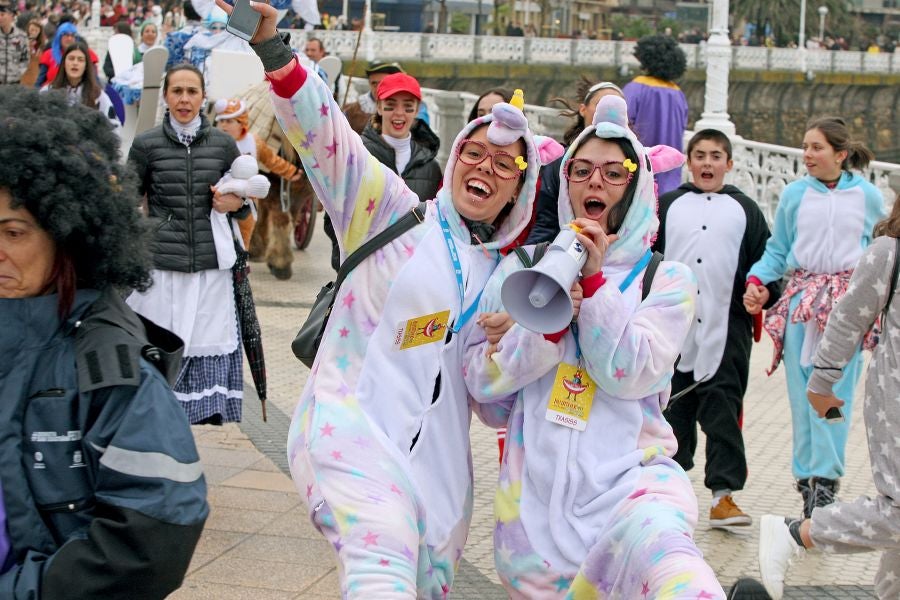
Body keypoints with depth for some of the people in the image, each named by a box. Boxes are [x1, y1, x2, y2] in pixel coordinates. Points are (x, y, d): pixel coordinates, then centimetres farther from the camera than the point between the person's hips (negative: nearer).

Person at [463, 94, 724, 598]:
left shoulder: (667, 279, 8)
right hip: (535, 486, 4)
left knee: (661, 558, -37)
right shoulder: (523, 268, 12)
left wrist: (594, 280, -11)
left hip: (627, 475, -3)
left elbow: (629, 375, -6)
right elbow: (481, 380, 3)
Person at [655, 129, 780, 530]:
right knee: (674, 407, 8)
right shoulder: (667, 206, 13)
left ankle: (723, 493, -6)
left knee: (723, 410, -5)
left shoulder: (745, 210, 12)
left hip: (726, 328, -1)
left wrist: (764, 292, -6)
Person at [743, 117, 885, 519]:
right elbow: (778, 250, 11)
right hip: (801, 300, 2)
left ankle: (824, 479, -11)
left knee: (834, 391, -10)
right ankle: (807, 477, 9)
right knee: (802, 393, 2)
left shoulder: (868, 196, 5)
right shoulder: (794, 195, 7)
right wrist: (756, 280, -6)